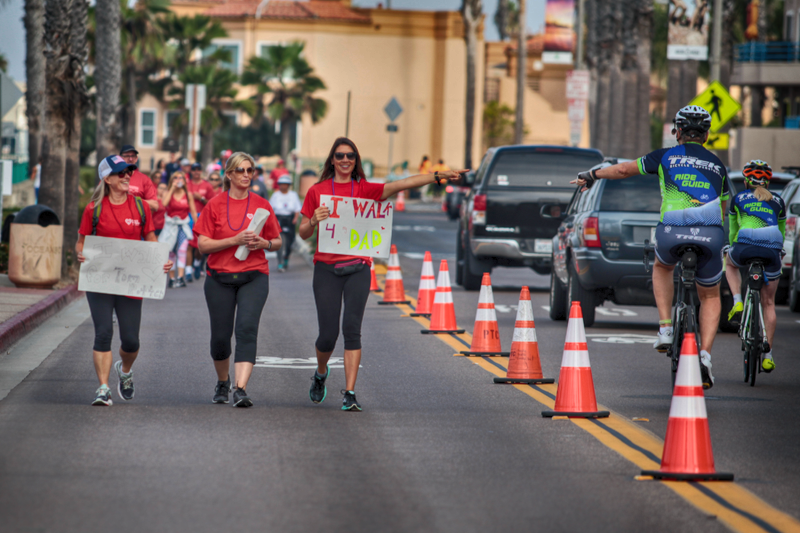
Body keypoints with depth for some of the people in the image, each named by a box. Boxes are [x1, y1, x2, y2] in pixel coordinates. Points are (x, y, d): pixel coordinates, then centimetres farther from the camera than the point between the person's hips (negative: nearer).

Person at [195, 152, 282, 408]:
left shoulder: (262, 205, 6)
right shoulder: (215, 205, 2)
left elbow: (277, 241, 14)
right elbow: (203, 244, -4)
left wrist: (263, 243, -9)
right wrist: (236, 240, -15)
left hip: (254, 277, 0)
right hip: (220, 278, 0)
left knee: (247, 329, -19)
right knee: (220, 336, 4)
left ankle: (240, 389, -26)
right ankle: (222, 382, 32)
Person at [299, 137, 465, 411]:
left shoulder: (365, 190, 7)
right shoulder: (317, 191, 7)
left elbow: (401, 184, -6)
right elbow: (303, 233, 10)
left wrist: (437, 176, -18)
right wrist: (314, 221, -13)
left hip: (358, 267, 0)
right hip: (326, 268, 0)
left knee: (352, 328, -11)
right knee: (328, 334, -2)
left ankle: (350, 393, -11)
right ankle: (321, 373, 30)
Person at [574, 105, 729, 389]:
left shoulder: (667, 156, 16)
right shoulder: (717, 164, 24)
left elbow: (625, 169, 19)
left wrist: (592, 175, 34)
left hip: (671, 230, -1)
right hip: (710, 233, 1)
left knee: (662, 267, 35)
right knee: (710, 297, 21)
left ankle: (665, 329, 19)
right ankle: (705, 356, 1)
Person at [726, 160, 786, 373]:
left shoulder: (738, 199, 20)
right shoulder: (778, 202, 24)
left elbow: (732, 229, 31)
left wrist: (731, 248, 49)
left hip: (745, 245, -1)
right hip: (772, 250, 1)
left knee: (731, 265, 37)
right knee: (768, 303, 15)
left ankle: (737, 302, 14)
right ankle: (767, 355, 14)